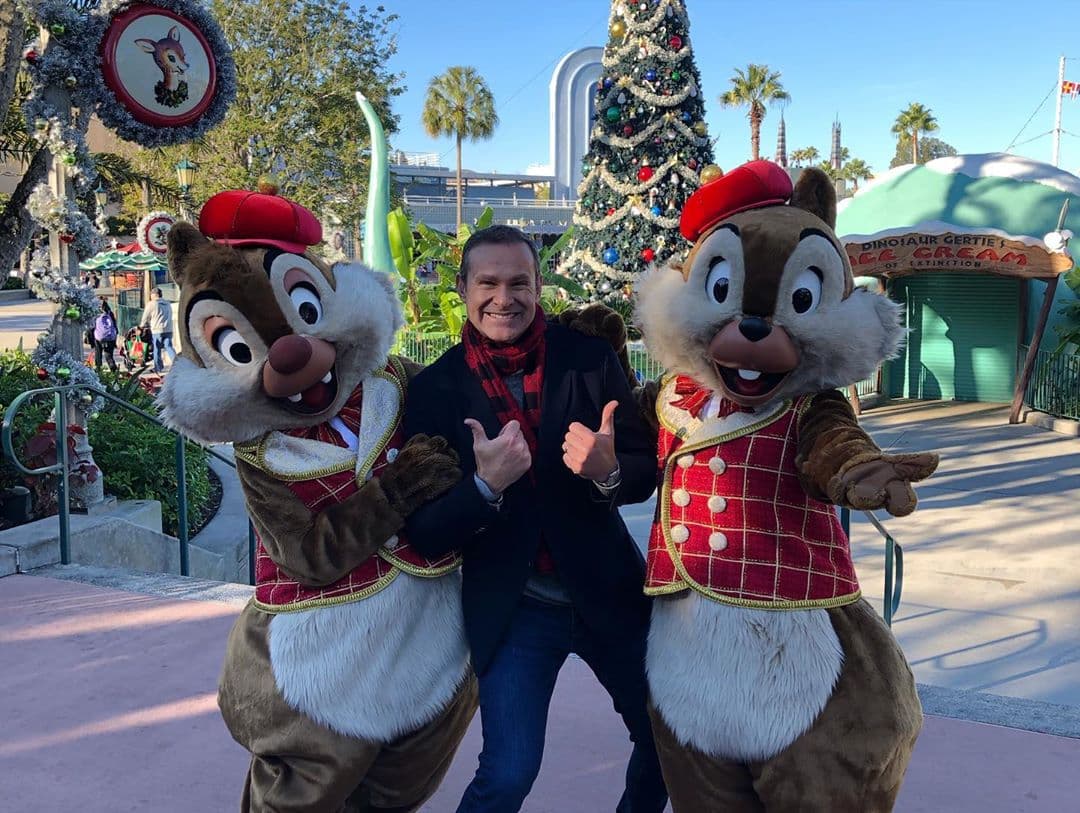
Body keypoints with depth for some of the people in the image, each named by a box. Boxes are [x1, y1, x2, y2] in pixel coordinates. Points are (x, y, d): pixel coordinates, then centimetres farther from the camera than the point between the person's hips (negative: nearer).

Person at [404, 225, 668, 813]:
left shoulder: (591, 359, -7)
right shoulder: (434, 389, -9)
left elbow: (647, 472, -3)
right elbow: (423, 533, -10)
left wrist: (607, 470, -26)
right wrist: (484, 485, -28)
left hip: (608, 593, 2)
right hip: (511, 610, -2)